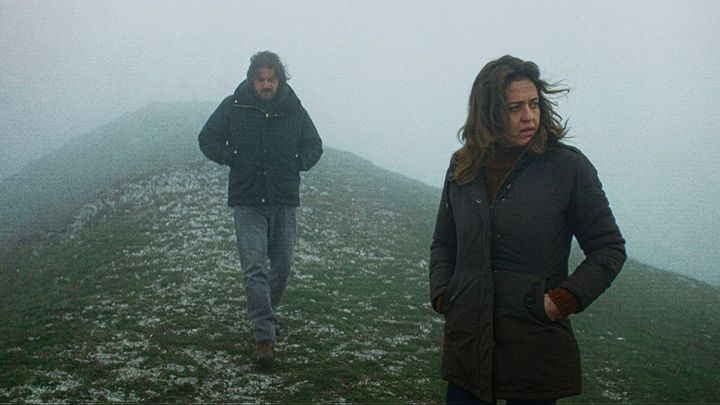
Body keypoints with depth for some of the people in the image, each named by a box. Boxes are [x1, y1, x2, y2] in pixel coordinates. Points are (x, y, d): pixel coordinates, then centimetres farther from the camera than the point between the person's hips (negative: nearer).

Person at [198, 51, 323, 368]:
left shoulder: (294, 110, 3)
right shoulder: (233, 107, -1)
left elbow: (314, 145, 16)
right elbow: (208, 138, 9)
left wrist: (297, 164, 2)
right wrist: (231, 159, -2)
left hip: (284, 202, 3)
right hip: (247, 202, -2)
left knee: (282, 265, 11)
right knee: (255, 268, -11)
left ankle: (265, 315, 35)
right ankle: (264, 335, -9)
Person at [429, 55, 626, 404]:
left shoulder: (570, 167, -7)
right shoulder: (463, 168, 5)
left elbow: (608, 248, -1)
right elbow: (443, 244, 16)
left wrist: (567, 298, -13)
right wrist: (441, 294, 1)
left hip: (538, 346, -3)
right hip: (467, 341, 3)